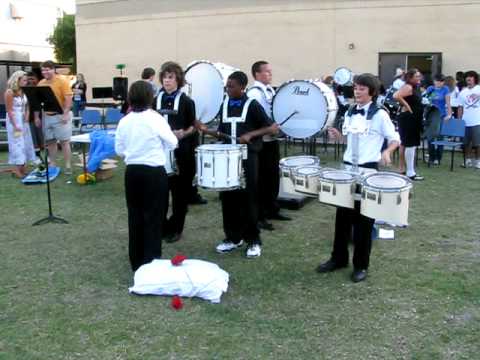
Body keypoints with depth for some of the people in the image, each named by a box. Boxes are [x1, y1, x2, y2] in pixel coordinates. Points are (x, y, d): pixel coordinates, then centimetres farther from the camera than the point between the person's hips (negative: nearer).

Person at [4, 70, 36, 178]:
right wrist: (15, 125, -17)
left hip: (24, 120, 7)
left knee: (25, 143, 10)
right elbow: (9, 110, -16)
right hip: (14, 120, -7)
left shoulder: (23, 91, 5)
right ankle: (16, 169, 1)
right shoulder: (10, 92, -15)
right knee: (17, 144, -5)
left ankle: (23, 167, 18)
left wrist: (27, 116, -2)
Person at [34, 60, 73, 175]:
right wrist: (37, 117, 9)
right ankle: (52, 165, 18)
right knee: (50, 142, 9)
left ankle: (68, 166, 2)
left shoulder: (62, 81, -8)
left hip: (60, 116, -6)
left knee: (64, 141, -2)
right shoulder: (41, 83, 8)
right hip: (47, 116, 6)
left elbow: (68, 99, -14)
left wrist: (65, 114, -21)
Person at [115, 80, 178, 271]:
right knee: (153, 217, 3)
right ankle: (151, 261, 7)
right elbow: (173, 143, -4)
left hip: (132, 172, 5)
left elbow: (119, 150, 7)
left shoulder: (124, 121, 1)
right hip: (154, 172, -4)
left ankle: (137, 262, 22)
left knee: (135, 216, 13)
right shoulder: (155, 119, -12)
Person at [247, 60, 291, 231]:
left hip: (273, 140, 9)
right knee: (261, 179, -1)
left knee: (273, 176, 16)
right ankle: (258, 216, 7)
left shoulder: (271, 90, 13)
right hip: (261, 142, -8)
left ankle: (272, 210, 29)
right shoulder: (253, 93, -14)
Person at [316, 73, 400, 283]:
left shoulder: (380, 114, -9)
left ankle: (361, 265, 14)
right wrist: (338, 135, 0)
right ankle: (339, 258, 24)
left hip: (368, 169, -6)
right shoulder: (350, 113, 9)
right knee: (343, 214, 11)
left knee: (363, 218, 2)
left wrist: (386, 152, -26)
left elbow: (395, 139, -6)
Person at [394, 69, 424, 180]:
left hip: (414, 119, 11)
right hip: (408, 118, -11)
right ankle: (410, 172, -6)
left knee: (405, 144, 15)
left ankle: (402, 169, 23)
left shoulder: (416, 88, 14)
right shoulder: (408, 87, -16)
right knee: (410, 145, -9)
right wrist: (407, 106, -22)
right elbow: (396, 96, -31)